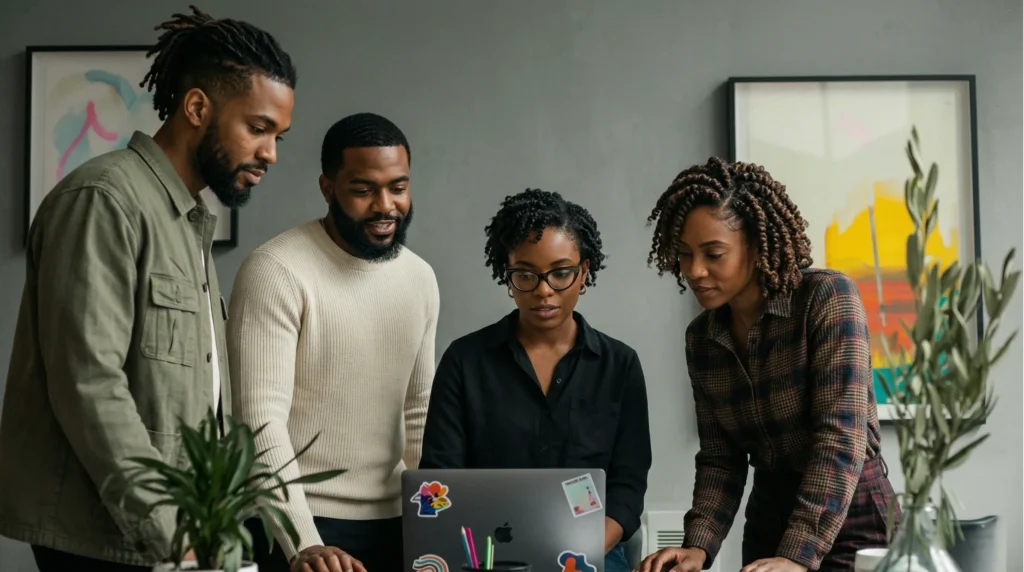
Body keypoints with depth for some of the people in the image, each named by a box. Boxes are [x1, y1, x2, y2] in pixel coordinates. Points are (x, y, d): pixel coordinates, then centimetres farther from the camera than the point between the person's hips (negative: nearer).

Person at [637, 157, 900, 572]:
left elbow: (840, 437, -23)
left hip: (851, 529, -5)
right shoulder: (701, 337, 1)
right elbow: (720, 459, 3)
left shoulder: (828, 297, -16)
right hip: (768, 525, 5)